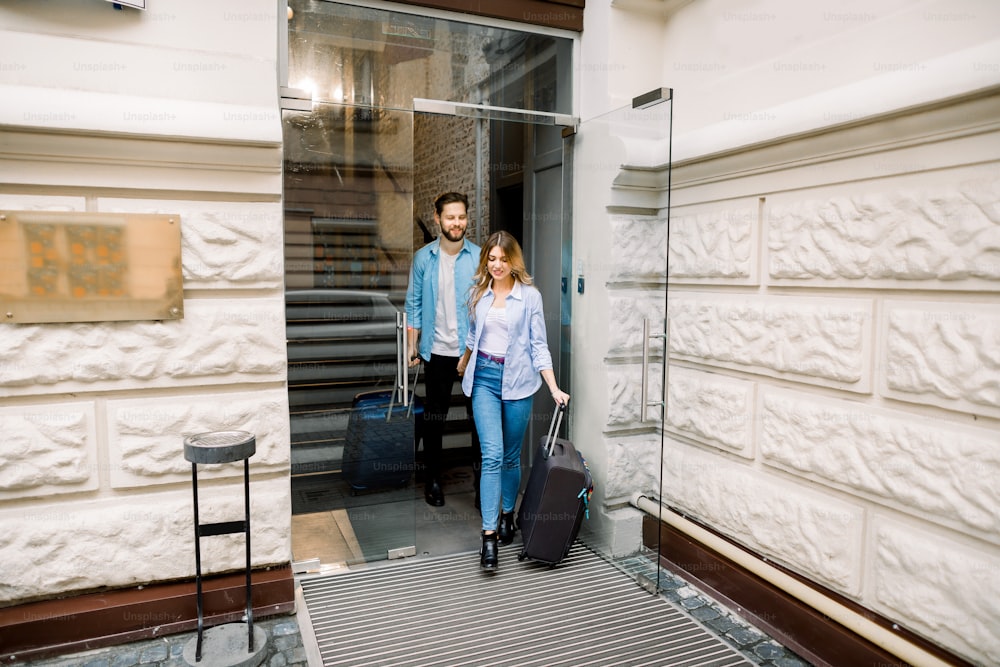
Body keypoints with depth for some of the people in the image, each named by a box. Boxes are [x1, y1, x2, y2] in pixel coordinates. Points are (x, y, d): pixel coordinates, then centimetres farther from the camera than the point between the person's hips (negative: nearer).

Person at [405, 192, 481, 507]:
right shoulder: (423, 258, 0)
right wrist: (412, 346, 1)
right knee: (434, 417, 12)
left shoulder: (480, 258, -3)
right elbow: (414, 305, 4)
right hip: (438, 351, 1)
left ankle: (481, 478, 24)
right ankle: (432, 478, 27)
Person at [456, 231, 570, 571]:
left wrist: (554, 387, -11)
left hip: (517, 379, -1)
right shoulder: (479, 294, 6)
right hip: (485, 377, 1)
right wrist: (463, 363, 35)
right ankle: (489, 536, -7)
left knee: (511, 456, 10)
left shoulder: (530, 295, -3)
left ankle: (507, 514, 33)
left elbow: (539, 345, -3)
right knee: (492, 455, -10)